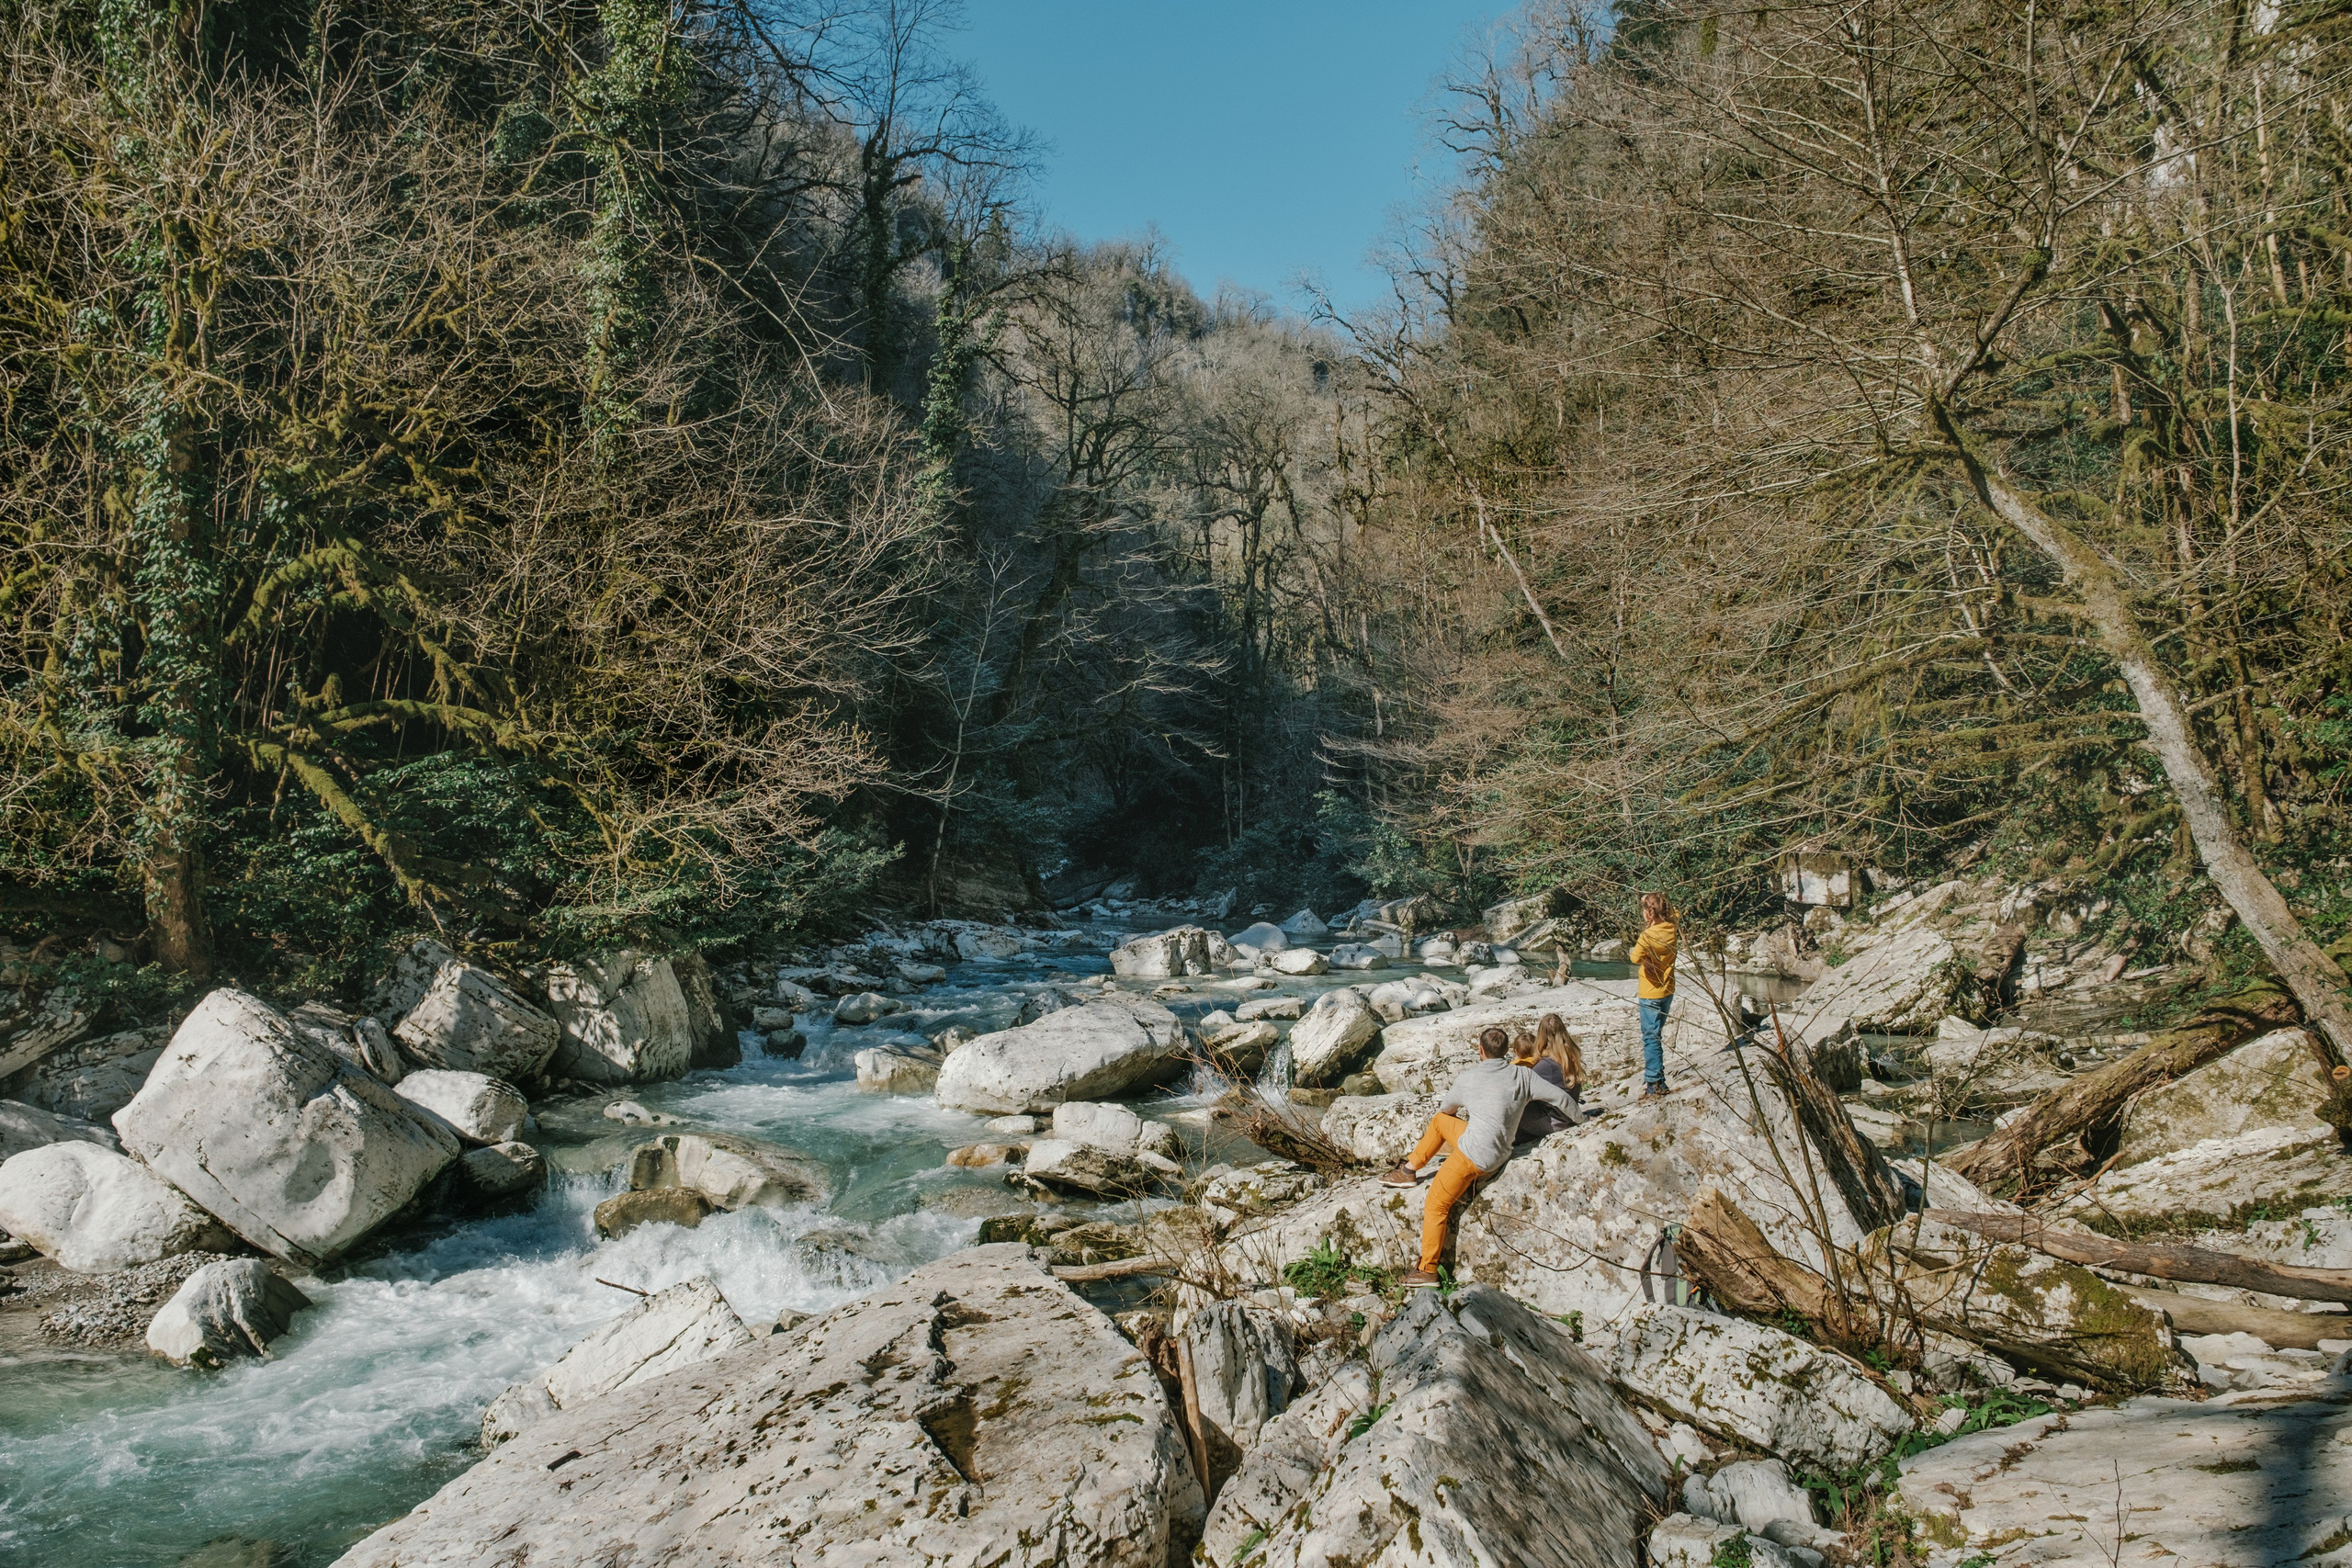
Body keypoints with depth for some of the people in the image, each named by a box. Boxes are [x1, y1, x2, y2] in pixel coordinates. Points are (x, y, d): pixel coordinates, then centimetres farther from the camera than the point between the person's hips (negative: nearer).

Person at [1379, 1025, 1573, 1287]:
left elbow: (1447, 1106, 10)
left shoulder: (1469, 1079, -10)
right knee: (1439, 1121, 25)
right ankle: (1409, 1170, 34)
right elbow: (1562, 1097, -3)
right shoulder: (1523, 1075, -4)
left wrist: (1459, 1110, 35)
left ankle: (1427, 1270, 5)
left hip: (1473, 1153, -6)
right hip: (1498, 1152, 6)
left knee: (1435, 1205, 7)